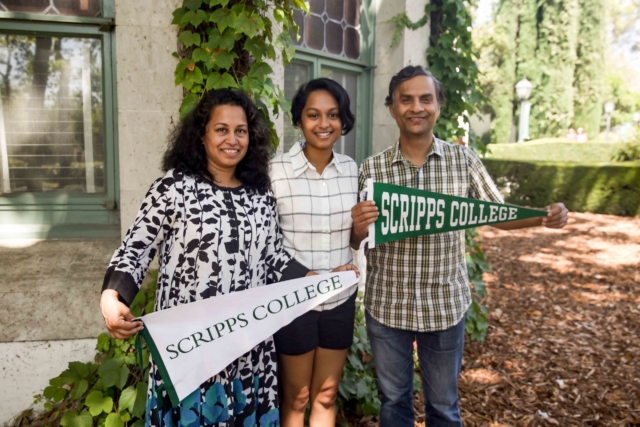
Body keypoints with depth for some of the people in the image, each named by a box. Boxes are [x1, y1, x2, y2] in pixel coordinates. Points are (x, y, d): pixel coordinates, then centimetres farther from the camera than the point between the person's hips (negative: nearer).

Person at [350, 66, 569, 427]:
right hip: (386, 305, 0)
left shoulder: (464, 160, -4)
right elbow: (355, 242, -1)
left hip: (445, 305, 0)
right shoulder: (371, 169, -5)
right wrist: (358, 228, -24)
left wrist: (544, 218, -16)